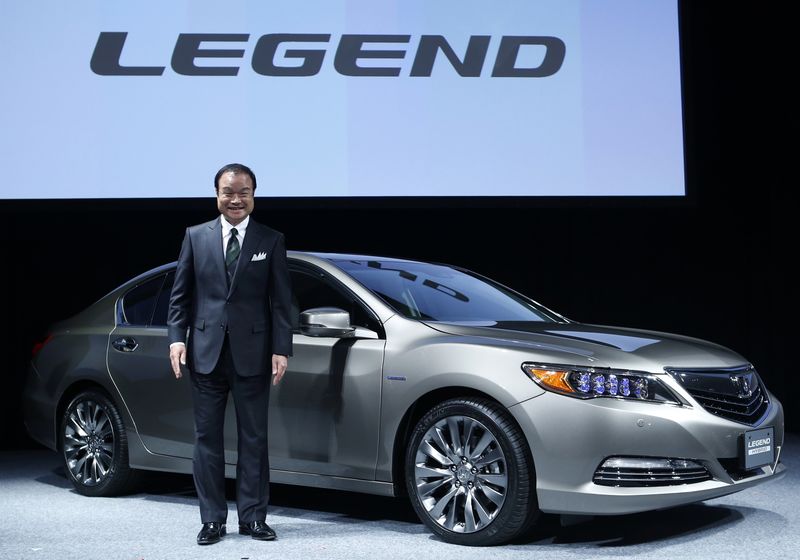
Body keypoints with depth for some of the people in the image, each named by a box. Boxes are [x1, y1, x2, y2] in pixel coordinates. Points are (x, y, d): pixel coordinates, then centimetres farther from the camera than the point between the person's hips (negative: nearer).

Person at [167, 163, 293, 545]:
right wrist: (177, 338, -5)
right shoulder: (196, 236, 7)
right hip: (206, 353, 1)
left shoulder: (271, 241, 4)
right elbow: (180, 295, 7)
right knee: (207, 438, 6)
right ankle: (212, 520, 15)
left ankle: (253, 517, 15)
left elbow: (281, 301, 1)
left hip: (252, 354, -1)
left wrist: (281, 349, -6)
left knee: (253, 439, 6)